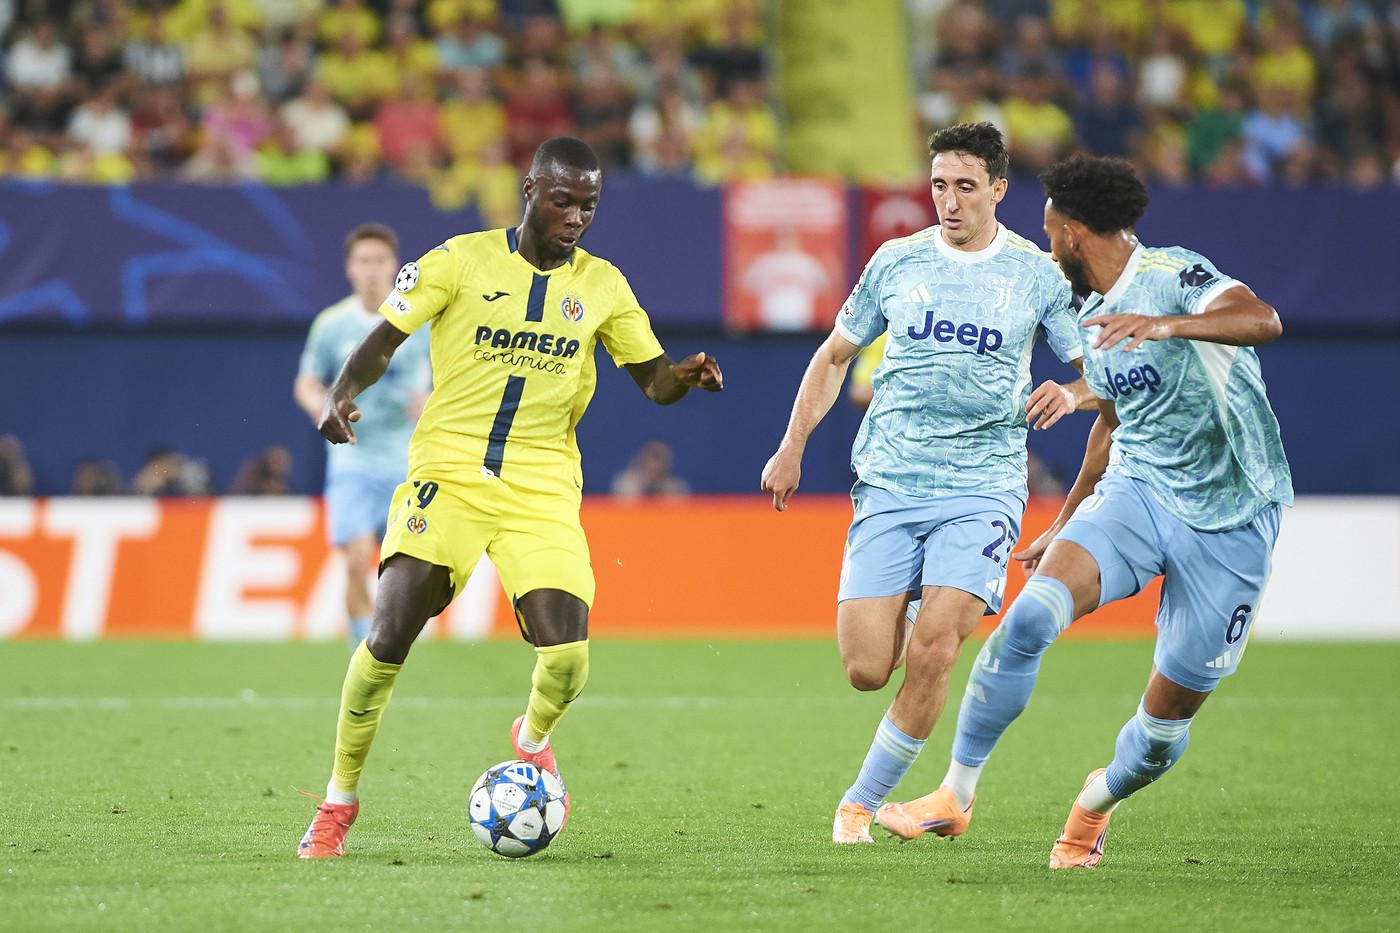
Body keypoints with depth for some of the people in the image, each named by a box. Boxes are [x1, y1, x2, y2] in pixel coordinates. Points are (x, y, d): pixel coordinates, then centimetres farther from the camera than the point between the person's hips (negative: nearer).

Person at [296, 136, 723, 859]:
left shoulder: (602, 285, 8)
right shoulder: (459, 261, 0)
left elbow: (653, 380, 12)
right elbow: (383, 341, 1)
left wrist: (685, 377, -11)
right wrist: (341, 394, -19)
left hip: (541, 489, 2)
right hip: (448, 472, -2)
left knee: (566, 659, -15)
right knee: (389, 637, -17)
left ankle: (532, 740, 23)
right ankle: (339, 801, 2)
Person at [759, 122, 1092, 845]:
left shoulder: (1038, 275, 2)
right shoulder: (897, 262, 6)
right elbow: (834, 356, 18)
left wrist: (1071, 394, -18)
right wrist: (791, 448, 12)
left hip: (983, 487, -2)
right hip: (889, 484, 2)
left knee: (930, 655, -18)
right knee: (866, 671, -7)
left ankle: (863, 801, 1)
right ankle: (912, 607, 30)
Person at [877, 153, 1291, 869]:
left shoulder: (1174, 273, -12)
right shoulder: (1092, 324, 12)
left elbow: (1263, 321, -31)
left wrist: (1167, 325, -46)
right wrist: (1066, 522, 34)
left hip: (1232, 519, -5)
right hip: (1135, 490, 5)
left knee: (1168, 718, -1)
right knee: (1030, 614, -23)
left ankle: (1098, 802, 33)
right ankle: (956, 795, -15)